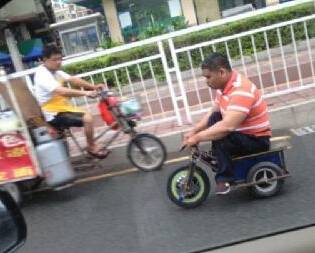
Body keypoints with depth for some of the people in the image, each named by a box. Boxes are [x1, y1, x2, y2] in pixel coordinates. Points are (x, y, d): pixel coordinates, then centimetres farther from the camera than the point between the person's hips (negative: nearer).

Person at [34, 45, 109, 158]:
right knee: (87, 118, -20)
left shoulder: (55, 71, 10)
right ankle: (92, 147, -2)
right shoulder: (43, 75, -21)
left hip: (61, 109, 10)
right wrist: (86, 93, -40)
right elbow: (62, 91, -35)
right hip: (54, 115, -10)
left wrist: (93, 87, -9)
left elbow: (73, 80, 3)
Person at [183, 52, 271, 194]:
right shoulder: (225, 85, 0)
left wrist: (197, 138, -32)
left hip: (256, 140, -9)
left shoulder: (241, 91, -30)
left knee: (219, 138, -29)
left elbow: (227, 126, -39)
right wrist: (193, 131, -2)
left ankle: (224, 179, -14)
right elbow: (212, 113, 9)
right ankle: (217, 157, 14)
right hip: (240, 131, 10)